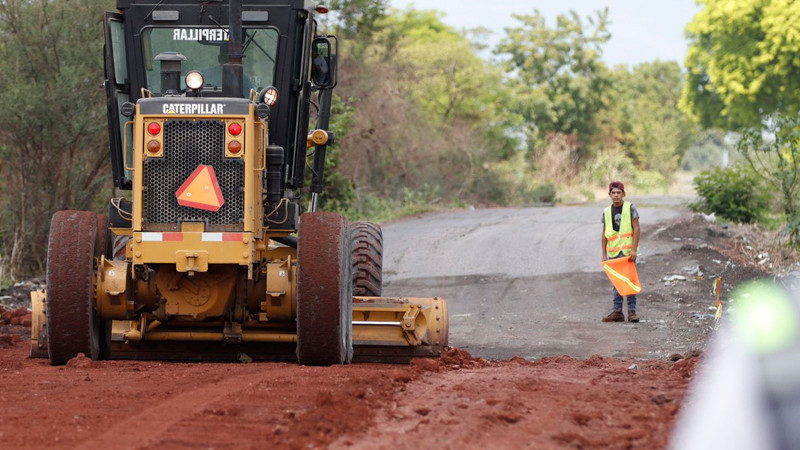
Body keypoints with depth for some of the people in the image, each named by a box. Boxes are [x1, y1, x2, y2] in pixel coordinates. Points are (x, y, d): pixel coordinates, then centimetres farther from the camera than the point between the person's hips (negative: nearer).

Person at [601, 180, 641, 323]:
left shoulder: (630, 208, -1)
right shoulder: (607, 212, 11)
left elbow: (636, 229, -5)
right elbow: (604, 235, 14)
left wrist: (634, 249, -13)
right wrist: (604, 255, 10)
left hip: (627, 251, -4)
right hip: (613, 252, 4)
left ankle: (632, 311, -2)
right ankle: (617, 311, 10)